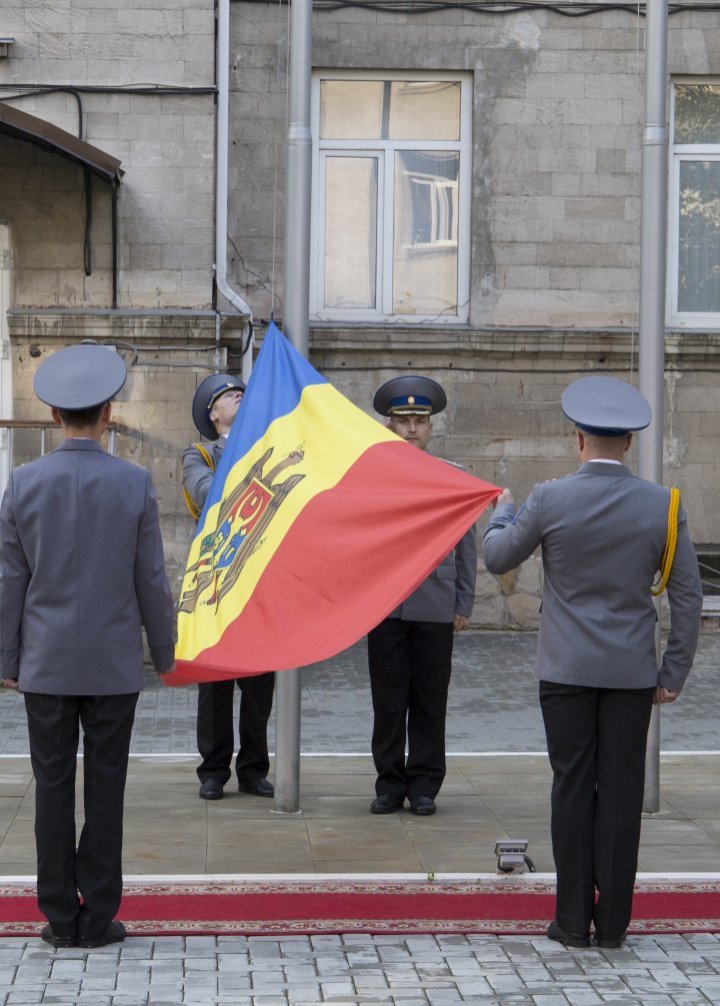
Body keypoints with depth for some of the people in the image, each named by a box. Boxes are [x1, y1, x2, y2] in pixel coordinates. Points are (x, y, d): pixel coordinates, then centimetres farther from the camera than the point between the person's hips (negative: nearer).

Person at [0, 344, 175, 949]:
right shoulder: (134, 484, -8)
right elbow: (151, 581, -4)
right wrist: (165, 650, 9)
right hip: (114, 664, -1)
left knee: (54, 787, 6)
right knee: (105, 788, 4)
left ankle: (61, 916, 10)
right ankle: (99, 917, 7)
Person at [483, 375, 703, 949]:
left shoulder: (551, 500, -8)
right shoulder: (661, 504, -4)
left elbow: (497, 559, 6)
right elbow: (688, 596, -2)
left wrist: (504, 511, 26)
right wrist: (674, 674, 6)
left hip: (567, 670, -1)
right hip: (632, 673, 1)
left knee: (573, 790, 5)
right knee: (621, 792, 5)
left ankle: (573, 920, 8)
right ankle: (613, 922, 9)